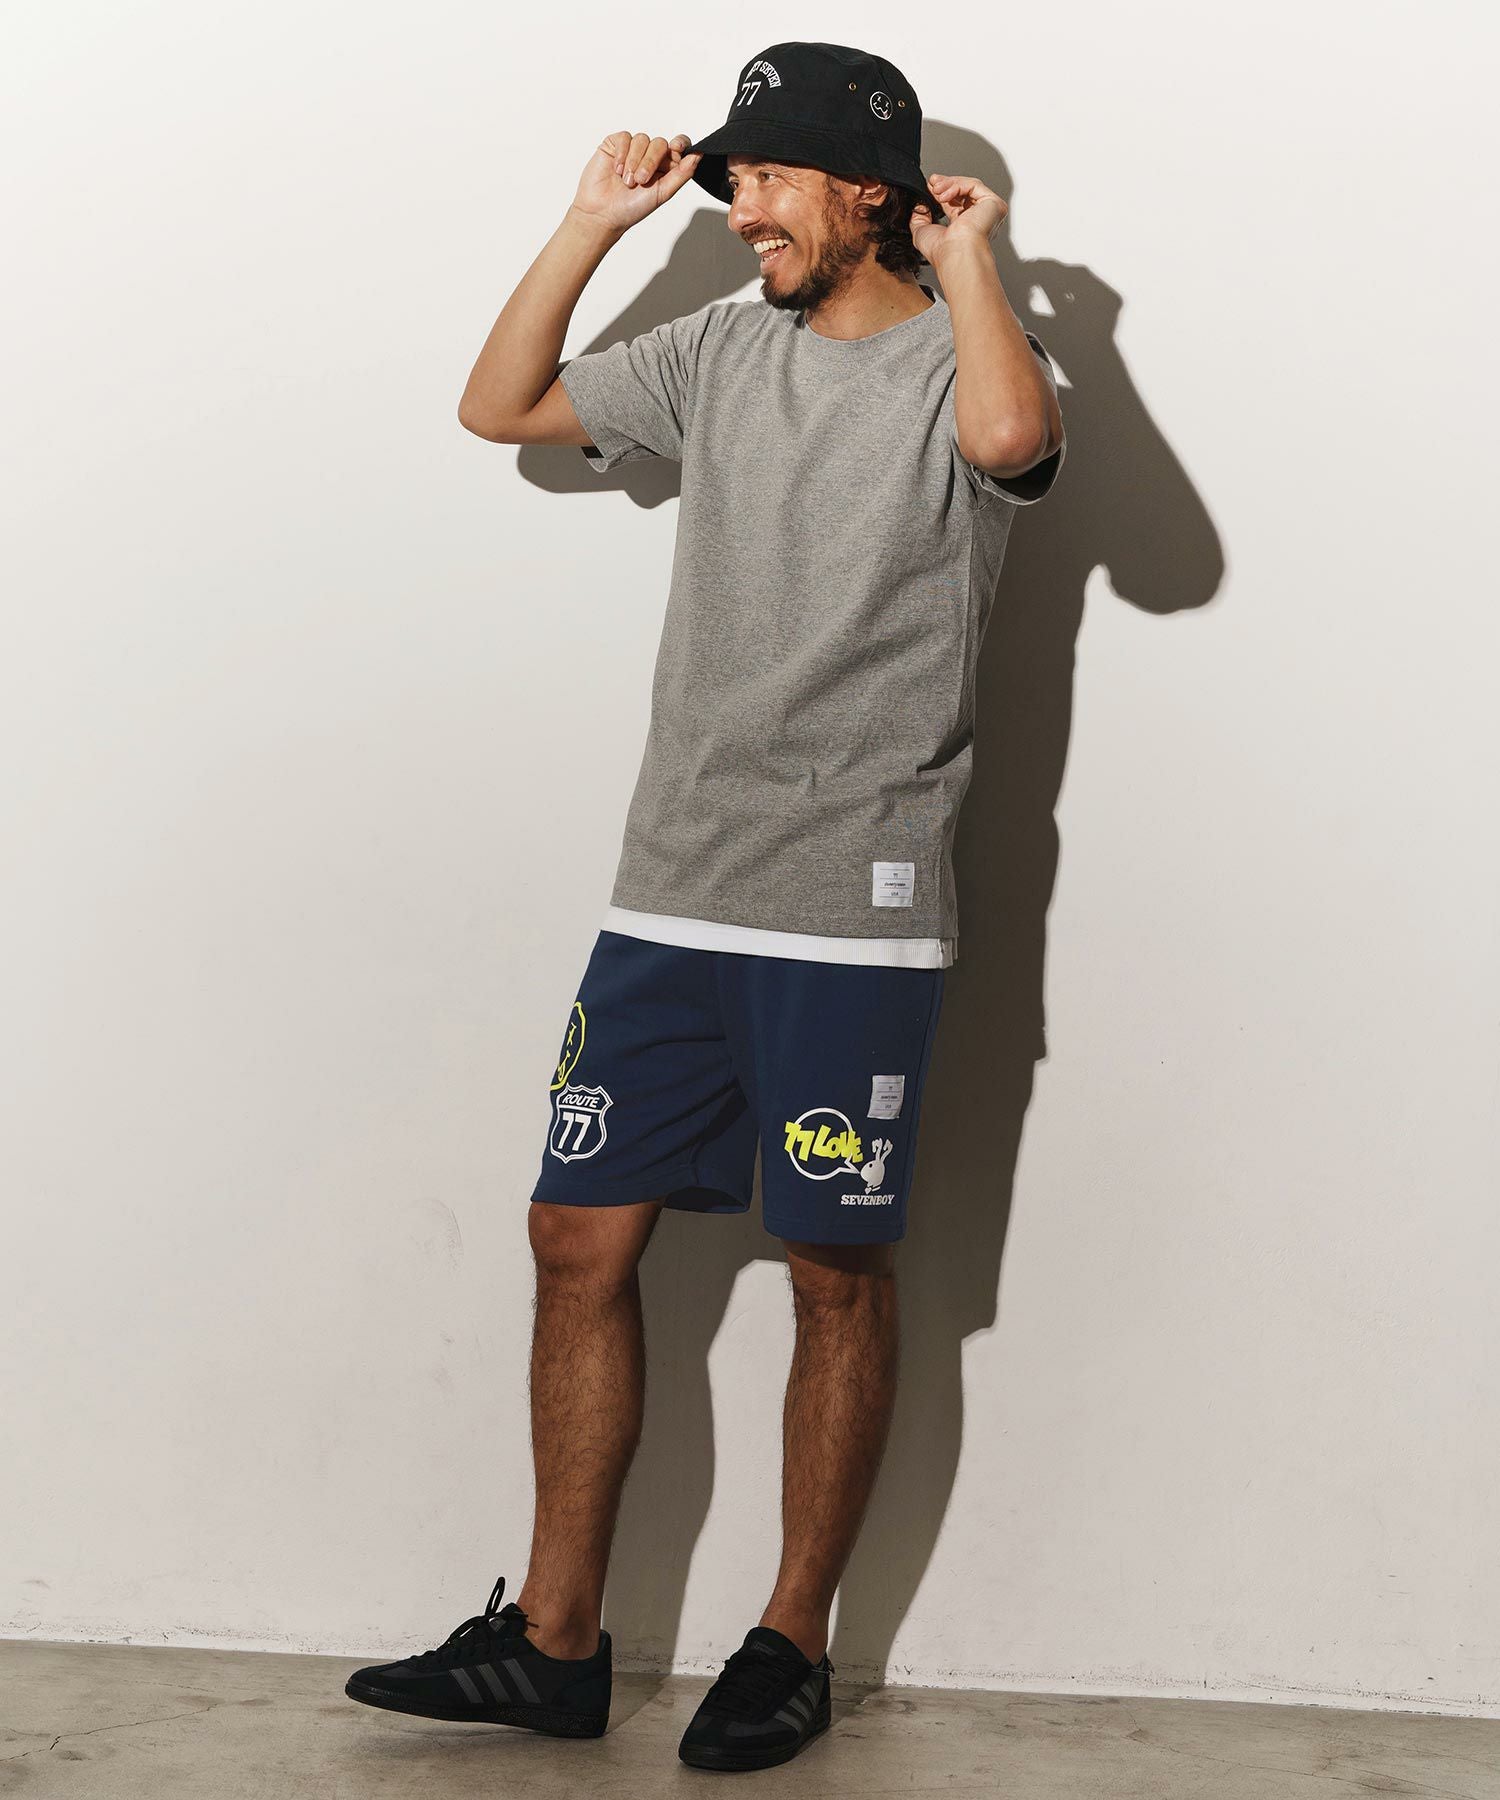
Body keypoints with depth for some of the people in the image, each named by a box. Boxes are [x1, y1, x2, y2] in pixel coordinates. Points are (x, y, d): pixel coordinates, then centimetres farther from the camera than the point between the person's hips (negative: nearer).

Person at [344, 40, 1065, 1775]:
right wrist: (590, 227, 9)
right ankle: (552, 1643, 15)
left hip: (851, 916, -5)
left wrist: (967, 257, -12)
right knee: (581, 1240, 5)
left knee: (838, 1274, 3)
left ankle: (792, 1642, 17)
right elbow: (500, 406, 17)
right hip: (668, 897, 6)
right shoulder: (716, 352, 13)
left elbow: (1012, 435, -27)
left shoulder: (960, 358, -3)